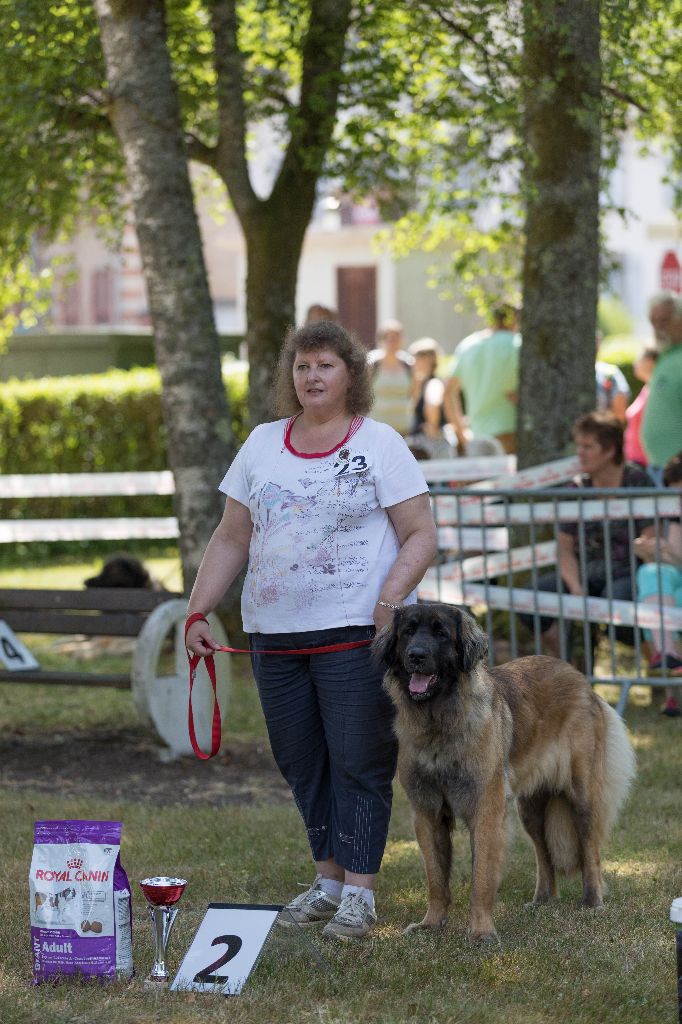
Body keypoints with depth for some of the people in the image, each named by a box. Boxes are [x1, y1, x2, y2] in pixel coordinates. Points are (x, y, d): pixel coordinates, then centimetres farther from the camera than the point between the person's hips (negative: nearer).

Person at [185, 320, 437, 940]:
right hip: (274, 634, 5)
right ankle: (329, 879, 19)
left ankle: (359, 892, -1)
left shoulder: (379, 444, -1)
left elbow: (421, 536, -4)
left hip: (355, 631, -5)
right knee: (300, 761, 9)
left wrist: (390, 601, -19)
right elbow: (231, 540, 14)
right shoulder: (262, 444, 12)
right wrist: (198, 612, 6)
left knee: (358, 761, -4)